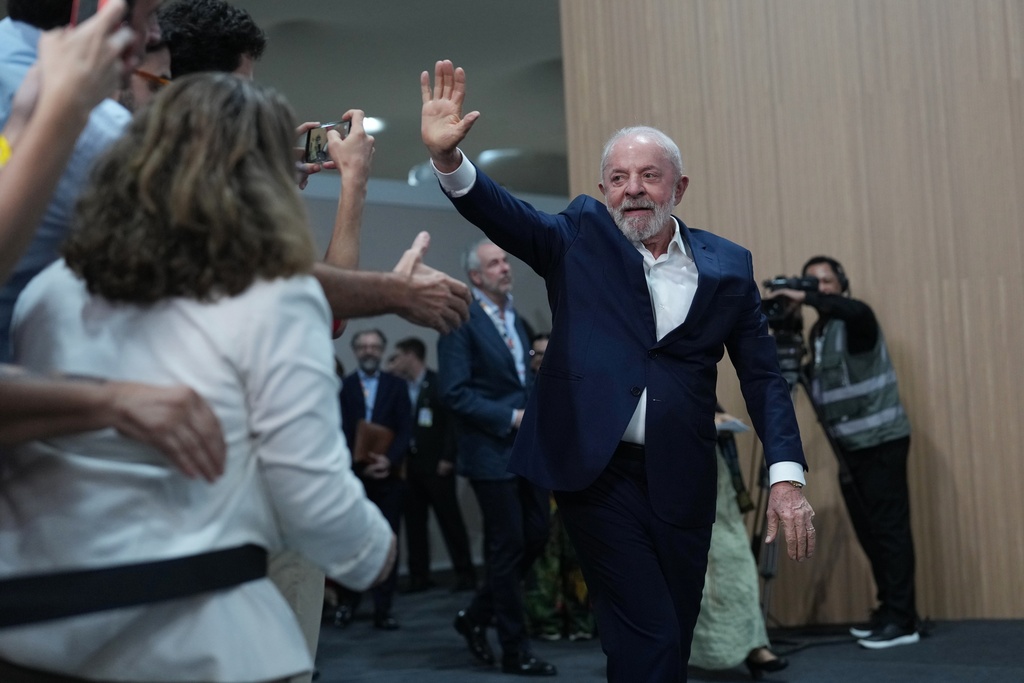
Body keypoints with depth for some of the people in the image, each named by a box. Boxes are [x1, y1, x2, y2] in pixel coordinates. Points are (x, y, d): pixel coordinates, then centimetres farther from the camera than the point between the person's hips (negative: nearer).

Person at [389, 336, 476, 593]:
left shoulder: (439, 383, -3)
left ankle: (465, 573, 4)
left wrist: (447, 458, -13)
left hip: (436, 465, -5)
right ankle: (419, 577, 9)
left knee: (450, 519, -1)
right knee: (414, 522, 4)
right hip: (409, 466, 5)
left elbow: (452, 421, -8)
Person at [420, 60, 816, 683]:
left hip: (680, 485, 3)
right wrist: (448, 156, -32)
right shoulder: (581, 239, 3)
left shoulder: (727, 266, 5)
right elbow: (503, 213, -13)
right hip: (597, 473, -2)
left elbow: (763, 377, 4)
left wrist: (786, 476, -6)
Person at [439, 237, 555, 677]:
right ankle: (516, 651, 11)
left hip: (527, 447, 8)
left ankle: (476, 617, 26)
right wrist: (512, 418, -18)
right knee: (507, 549, 0)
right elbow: (454, 392, -17)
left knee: (535, 537, 9)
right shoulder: (461, 320, -11)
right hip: (492, 451, -8)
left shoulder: (516, 319, 13)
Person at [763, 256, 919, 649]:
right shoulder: (818, 332, 15)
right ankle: (888, 612, 17)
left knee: (889, 529, -9)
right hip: (851, 447, 9)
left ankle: (902, 622, -9)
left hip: (880, 441, -9)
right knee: (869, 532, 10)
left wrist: (805, 299, -34)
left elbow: (858, 310, -35)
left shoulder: (853, 324, -11)